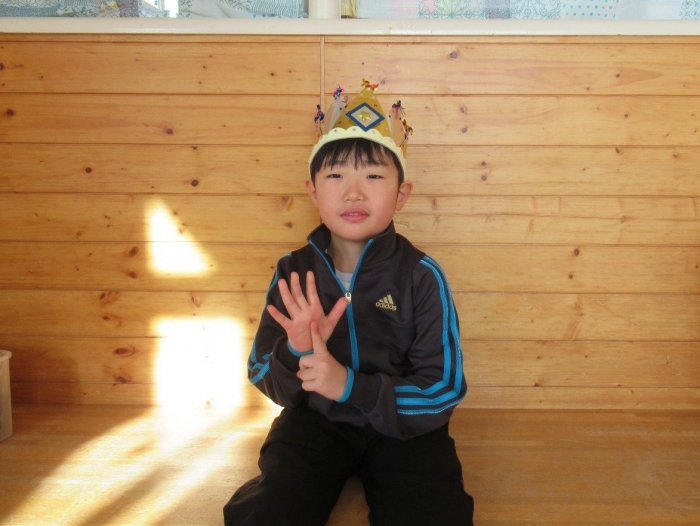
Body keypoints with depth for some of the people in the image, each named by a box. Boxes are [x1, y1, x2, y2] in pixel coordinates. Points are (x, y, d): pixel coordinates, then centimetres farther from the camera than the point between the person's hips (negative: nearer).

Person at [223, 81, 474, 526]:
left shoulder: (422, 276, -13)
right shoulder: (294, 272, -5)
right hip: (315, 422, 1)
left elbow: (445, 389, -14)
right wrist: (295, 353, -26)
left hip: (401, 425, -1)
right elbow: (264, 378, -2)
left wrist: (350, 385, -26)